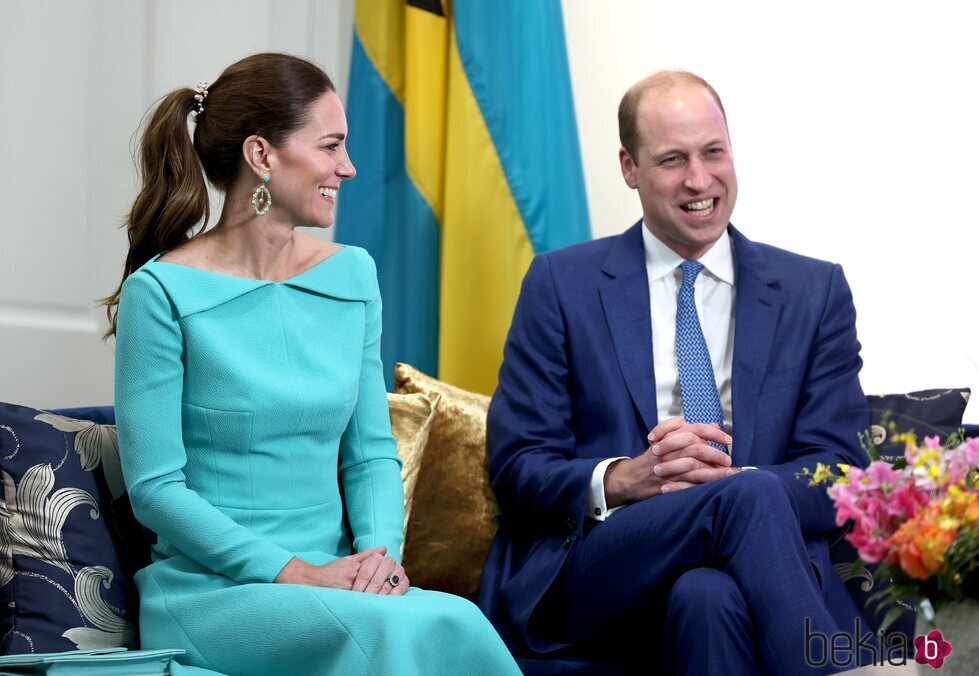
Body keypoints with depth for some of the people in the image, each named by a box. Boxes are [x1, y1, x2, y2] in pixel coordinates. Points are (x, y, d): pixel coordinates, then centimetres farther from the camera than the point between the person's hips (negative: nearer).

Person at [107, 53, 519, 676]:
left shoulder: (353, 274, 11)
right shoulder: (161, 292, -6)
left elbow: (372, 452, 13)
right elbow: (154, 486, -9)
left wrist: (380, 550, -8)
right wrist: (293, 573, -17)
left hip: (333, 582, 5)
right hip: (208, 592, -5)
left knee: (453, 624, -29)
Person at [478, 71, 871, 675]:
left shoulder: (816, 291, 15)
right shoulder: (561, 285, 12)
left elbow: (838, 471, 6)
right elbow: (517, 464, 6)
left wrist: (728, 479, -16)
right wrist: (622, 479, -16)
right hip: (591, 575, 0)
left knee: (706, 596, -40)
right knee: (749, 497, -33)